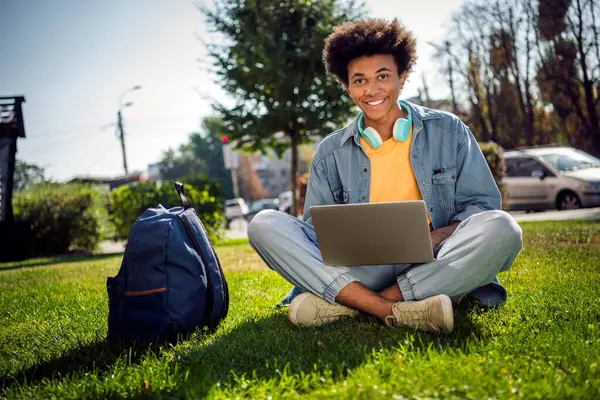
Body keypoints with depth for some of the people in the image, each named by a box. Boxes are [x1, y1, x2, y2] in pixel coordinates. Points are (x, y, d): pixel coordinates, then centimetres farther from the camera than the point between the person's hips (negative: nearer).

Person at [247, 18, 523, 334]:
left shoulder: (449, 132, 9)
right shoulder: (330, 153, 11)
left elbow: (483, 205, 6)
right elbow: (316, 226, 9)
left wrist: (435, 237, -16)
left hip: (432, 267, 0)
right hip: (359, 270, 1)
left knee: (502, 229, -30)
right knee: (264, 225, -17)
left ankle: (343, 304, -29)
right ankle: (395, 311, -33)